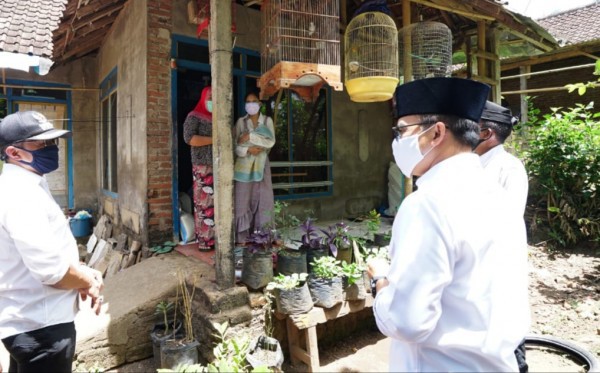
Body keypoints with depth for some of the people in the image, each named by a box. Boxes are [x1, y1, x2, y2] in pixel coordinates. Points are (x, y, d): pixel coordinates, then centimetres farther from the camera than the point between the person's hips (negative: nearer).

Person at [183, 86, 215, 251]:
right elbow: (189, 138, -13)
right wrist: (214, 140, -12)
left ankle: (217, 238, 12)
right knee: (204, 203, -7)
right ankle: (204, 241, -1)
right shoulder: (194, 117, 1)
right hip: (203, 166, -6)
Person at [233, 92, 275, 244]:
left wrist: (251, 136, -13)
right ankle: (242, 235, 2)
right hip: (244, 164, -1)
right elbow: (234, 144, -1)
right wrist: (247, 150, -17)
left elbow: (271, 141, -6)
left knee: (262, 198, 0)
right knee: (243, 199, -4)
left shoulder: (267, 120, 8)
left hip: (261, 164, 1)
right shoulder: (241, 121, 7)